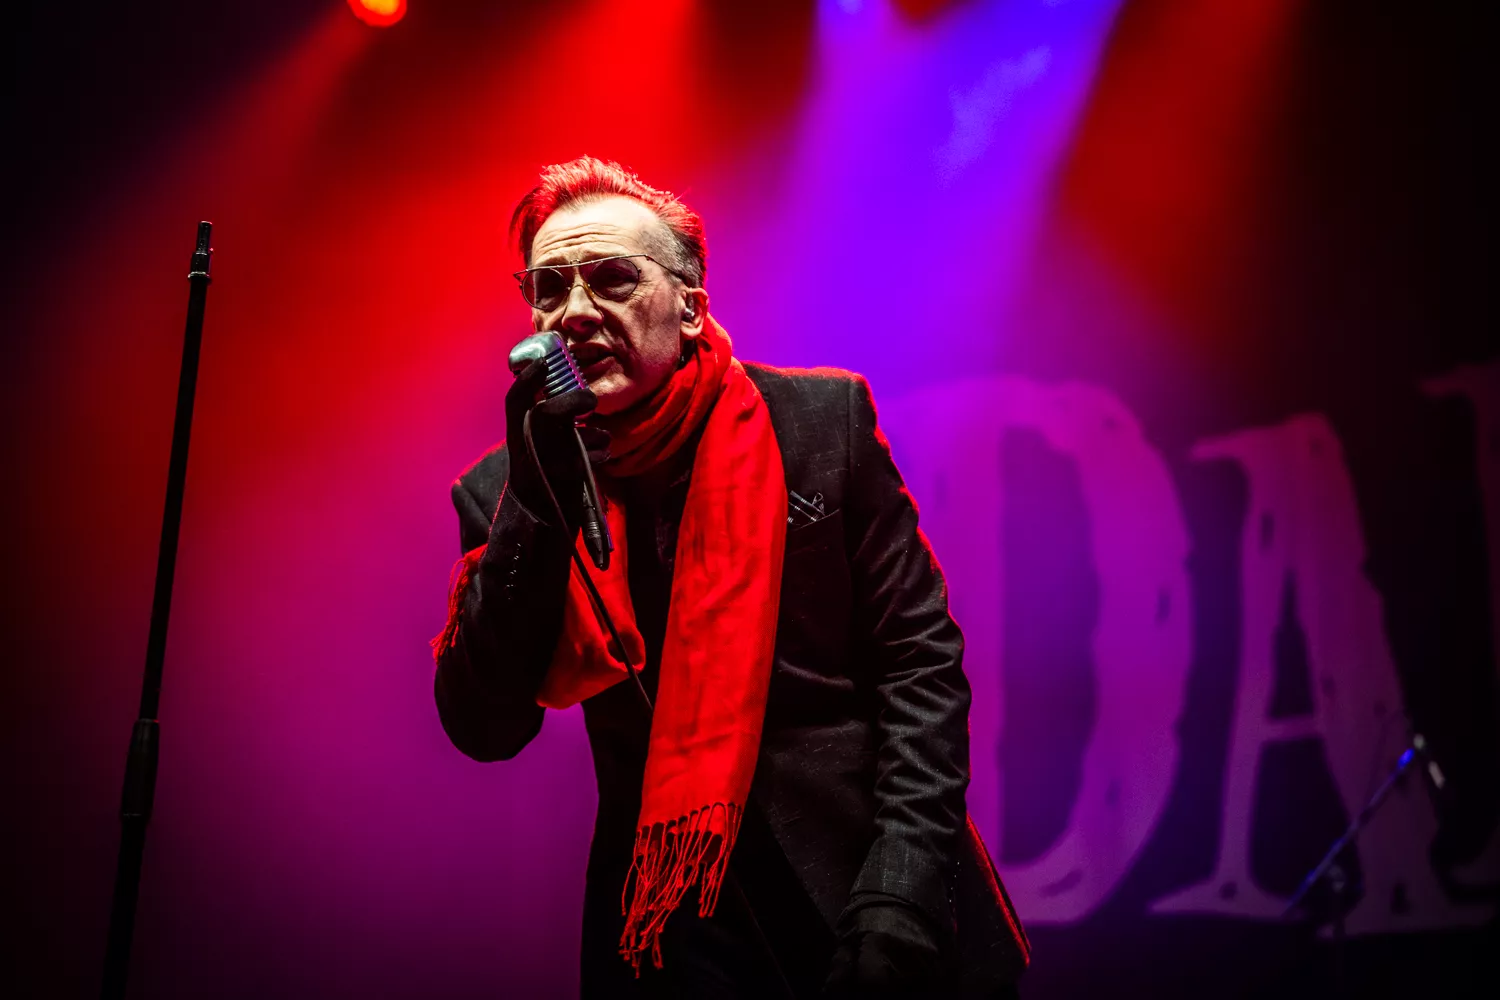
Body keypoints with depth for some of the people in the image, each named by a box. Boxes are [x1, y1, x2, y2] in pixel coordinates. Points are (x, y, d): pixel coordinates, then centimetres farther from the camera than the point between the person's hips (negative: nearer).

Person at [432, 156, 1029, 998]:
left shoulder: (822, 420, -5)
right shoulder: (510, 489, -2)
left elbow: (921, 661, -5)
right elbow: (485, 731, -7)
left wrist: (898, 899, -13)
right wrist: (539, 504, -17)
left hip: (860, 894, 0)